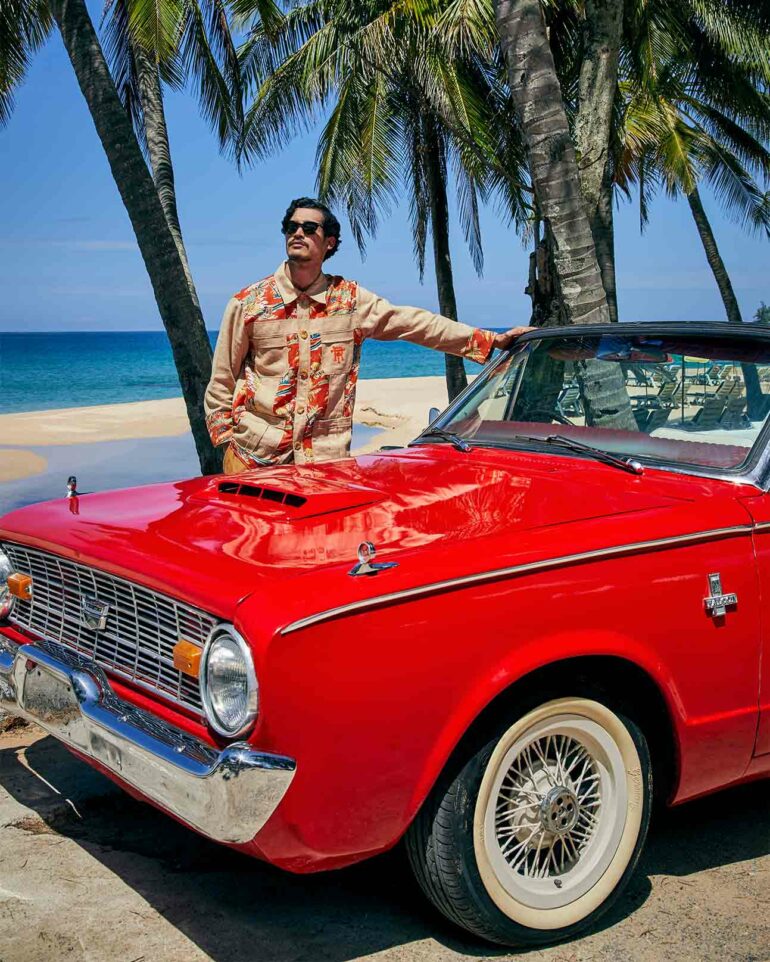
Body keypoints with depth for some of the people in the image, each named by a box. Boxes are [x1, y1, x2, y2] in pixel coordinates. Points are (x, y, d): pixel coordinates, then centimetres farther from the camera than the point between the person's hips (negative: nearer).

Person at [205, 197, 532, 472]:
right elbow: (221, 382, 7)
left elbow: (416, 323, 6)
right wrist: (224, 436, -1)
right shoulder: (248, 303, 3)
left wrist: (491, 340, 2)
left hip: (327, 458, 1)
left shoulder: (349, 298, 6)